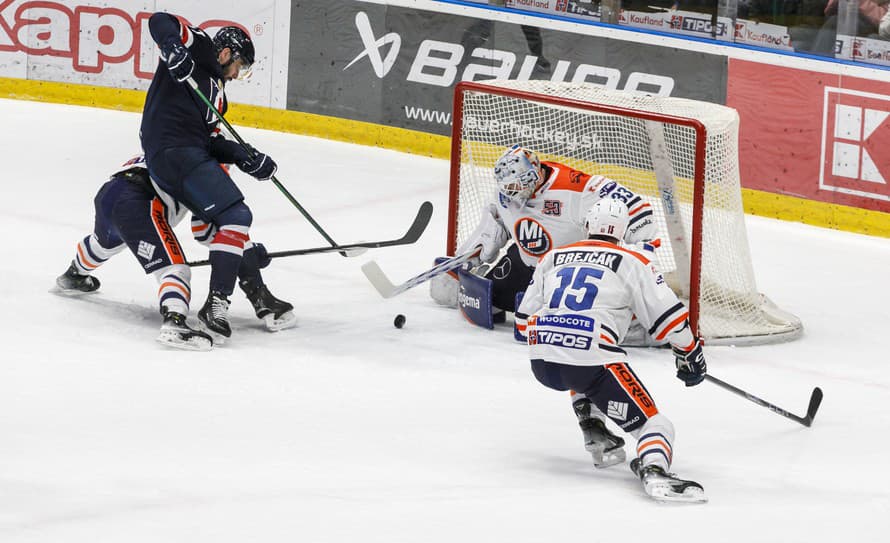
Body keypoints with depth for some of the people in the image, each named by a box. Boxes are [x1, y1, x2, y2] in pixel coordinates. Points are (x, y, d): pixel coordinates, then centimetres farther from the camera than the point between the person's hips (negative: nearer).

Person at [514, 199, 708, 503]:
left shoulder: (553, 258, 22)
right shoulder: (633, 263, 9)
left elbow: (525, 315, 27)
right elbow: (668, 316, 5)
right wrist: (691, 354, 19)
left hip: (541, 363, 5)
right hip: (592, 360, -5)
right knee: (651, 423, -3)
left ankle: (594, 433, 23)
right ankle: (653, 470, -35)